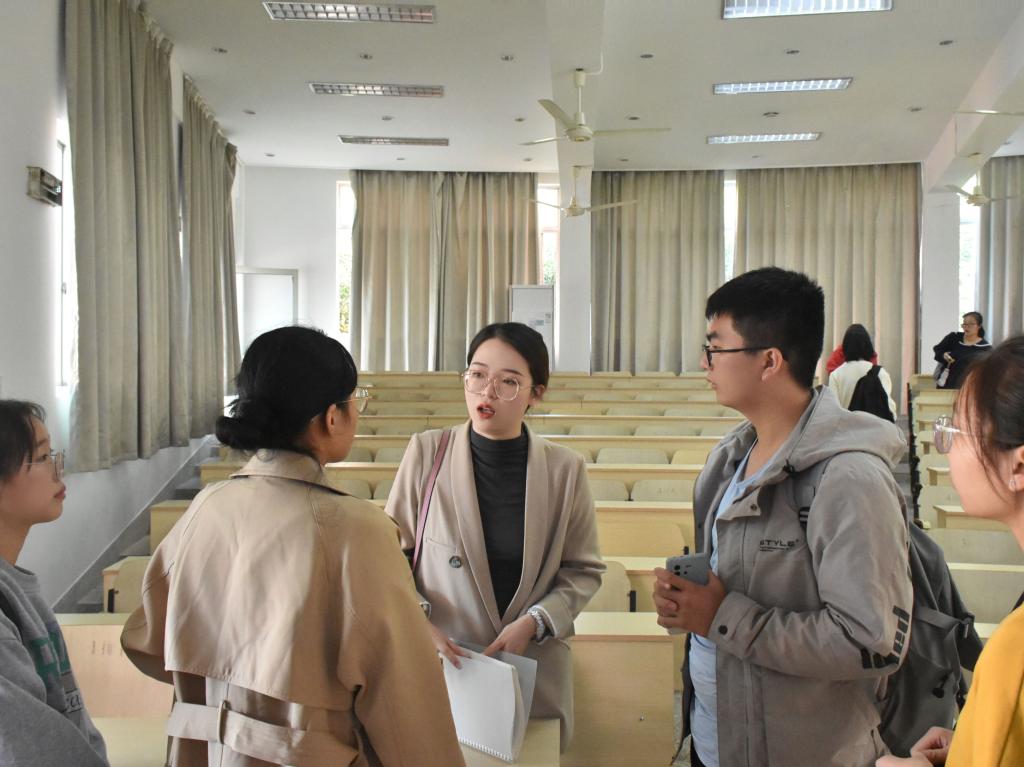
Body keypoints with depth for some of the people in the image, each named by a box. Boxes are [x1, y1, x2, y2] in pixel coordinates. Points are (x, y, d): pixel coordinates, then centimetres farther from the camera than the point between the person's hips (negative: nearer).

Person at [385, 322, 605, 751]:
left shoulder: (564, 469, -8)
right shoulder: (427, 453, -9)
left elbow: (583, 570, 1)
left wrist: (534, 622, -13)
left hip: (535, 671, 1)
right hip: (441, 665, 0)